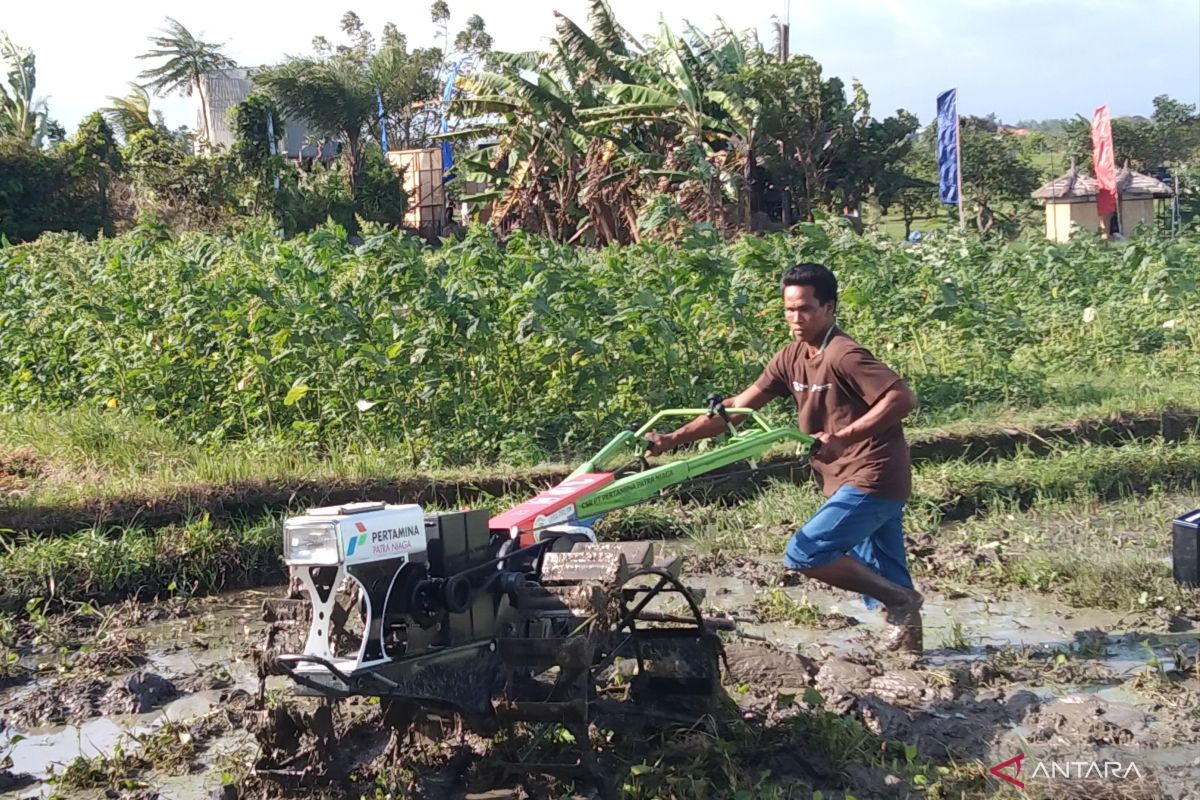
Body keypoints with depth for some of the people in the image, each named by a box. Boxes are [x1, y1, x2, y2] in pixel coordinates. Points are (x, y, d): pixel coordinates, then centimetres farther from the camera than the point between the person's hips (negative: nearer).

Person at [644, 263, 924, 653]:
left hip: (871, 479, -8)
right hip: (849, 481, 8)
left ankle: (900, 600, -1)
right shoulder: (791, 359, 8)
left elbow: (904, 398, -24)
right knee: (884, 586, 11)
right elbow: (737, 406, 6)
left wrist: (844, 436, -30)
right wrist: (673, 438, -1)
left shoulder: (844, 356, -16)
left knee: (805, 554, -13)